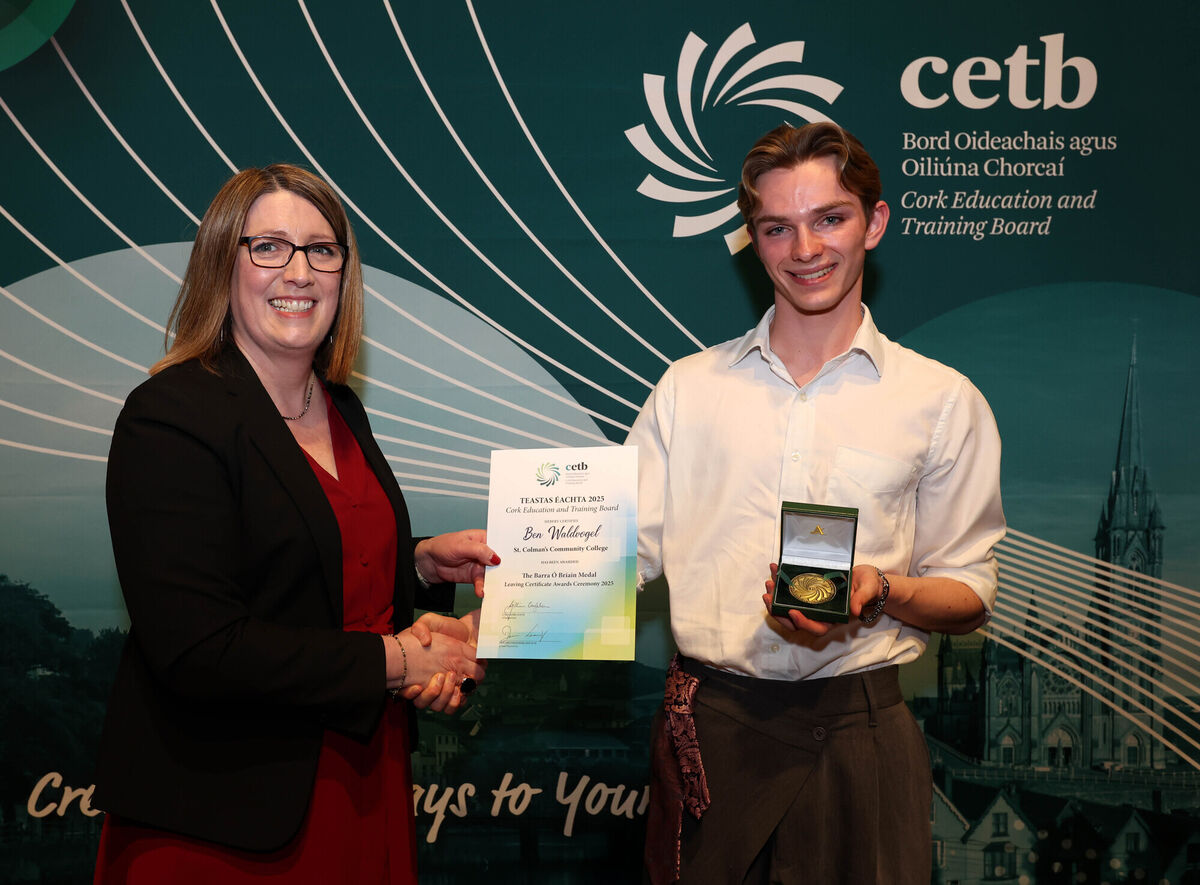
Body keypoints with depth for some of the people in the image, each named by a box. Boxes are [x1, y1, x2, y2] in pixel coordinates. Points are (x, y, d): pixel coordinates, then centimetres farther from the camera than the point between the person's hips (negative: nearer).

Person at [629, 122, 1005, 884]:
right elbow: (629, 548, 4)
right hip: (709, 724, 1)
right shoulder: (690, 386, 8)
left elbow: (969, 594, 4)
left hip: (857, 727, -1)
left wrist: (878, 591, -16)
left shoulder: (943, 401, 3)